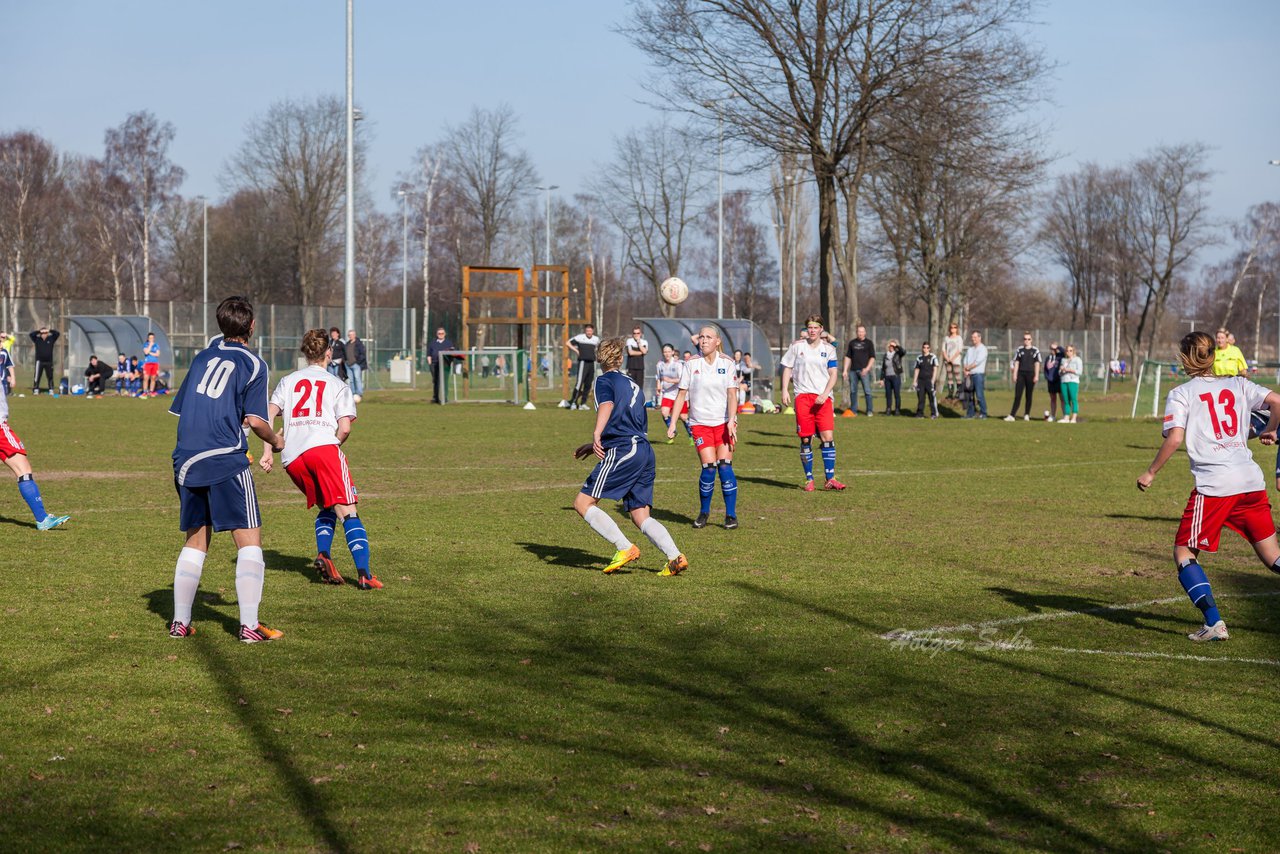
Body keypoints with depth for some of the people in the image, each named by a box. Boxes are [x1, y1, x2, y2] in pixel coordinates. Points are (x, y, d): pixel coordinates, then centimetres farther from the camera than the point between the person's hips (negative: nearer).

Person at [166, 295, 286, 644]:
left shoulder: (202, 357, 17)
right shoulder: (252, 364, 0)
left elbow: (181, 409, 19)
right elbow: (254, 420, -7)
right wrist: (276, 441, 11)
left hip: (187, 459, 6)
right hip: (226, 459, -6)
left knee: (195, 542, 16)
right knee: (249, 540, -1)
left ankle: (180, 621, 16)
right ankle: (249, 625, -9)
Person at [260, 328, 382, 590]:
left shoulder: (288, 381, 24)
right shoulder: (338, 386, 15)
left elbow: (270, 414, 9)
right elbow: (344, 428, 3)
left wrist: (267, 451, 6)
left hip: (291, 458, 4)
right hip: (323, 447, -4)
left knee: (326, 508, 22)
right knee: (347, 511, -8)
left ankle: (323, 555, -1)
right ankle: (364, 573, -21)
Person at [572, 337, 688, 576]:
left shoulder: (605, 380, 5)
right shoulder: (634, 386, 28)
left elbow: (607, 405, -17)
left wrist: (596, 435, -33)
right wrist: (595, 447, 40)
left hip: (623, 452, -8)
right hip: (645, 451, 8)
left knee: (583, 503, -3)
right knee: (640, 516, 8)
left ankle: (625, 548, -13)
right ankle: (675, 556, -12)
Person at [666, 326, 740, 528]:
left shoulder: (726, 363, 0)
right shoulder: (691, 364, 2)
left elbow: (732, 394, -6)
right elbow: (682, 394, 4)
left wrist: (731, 421, -18)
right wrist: (673, 422, -1)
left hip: (724, 422, 0)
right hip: (700, 422, 0)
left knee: (724, 466, -9)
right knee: (708, 467, -10)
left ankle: (731, 514, 0)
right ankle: (703, 512, 9)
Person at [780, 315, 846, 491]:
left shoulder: (829, 349, 6)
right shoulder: (797, 346, 6)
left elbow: (833, 374, 4)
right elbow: (787, 368, 11)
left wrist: (825, 394, -10)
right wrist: (785, 390, 0)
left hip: (823, 398, 0)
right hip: (802, 396, 0)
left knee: (828, 437, -10)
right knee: (805, 440, 0)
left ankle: (830, 478, -5)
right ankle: (809, 480, 9)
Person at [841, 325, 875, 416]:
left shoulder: (868, 343, 5)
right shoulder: (852, 343, 14)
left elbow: (872, 357, 1)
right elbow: (848, 357, 16)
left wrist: (867, 368, -12)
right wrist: (845, 370, 9)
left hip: (864, 371, -3)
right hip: (853, 370, 3)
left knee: (867, 391, -6)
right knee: (853, 391, 4)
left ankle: (869, 411, -2)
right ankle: (853, 411, 10)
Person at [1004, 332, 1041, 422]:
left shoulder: (1035, 350, 4)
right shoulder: (1019, 350, 9)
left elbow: (1037, 364, 2)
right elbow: (1016, 363, 9)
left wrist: (1036, 376, -5)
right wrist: (1014, 374, 2)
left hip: (1030, 374, -1)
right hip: (1021, 374, 1)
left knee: (1029, 395, 4)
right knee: (1017, 395, -6)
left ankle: (1027, 414, 12)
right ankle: (1012, 415, -11)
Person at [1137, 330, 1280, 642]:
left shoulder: (1180, 394, 3)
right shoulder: (1238, 385, 14)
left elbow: (1174, 438, -10)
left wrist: (1150, 473, 1)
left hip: (1213, 485, -4)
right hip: (1251, 481, 5)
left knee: (1184, 552, 7)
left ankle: (1214, 622, -7)